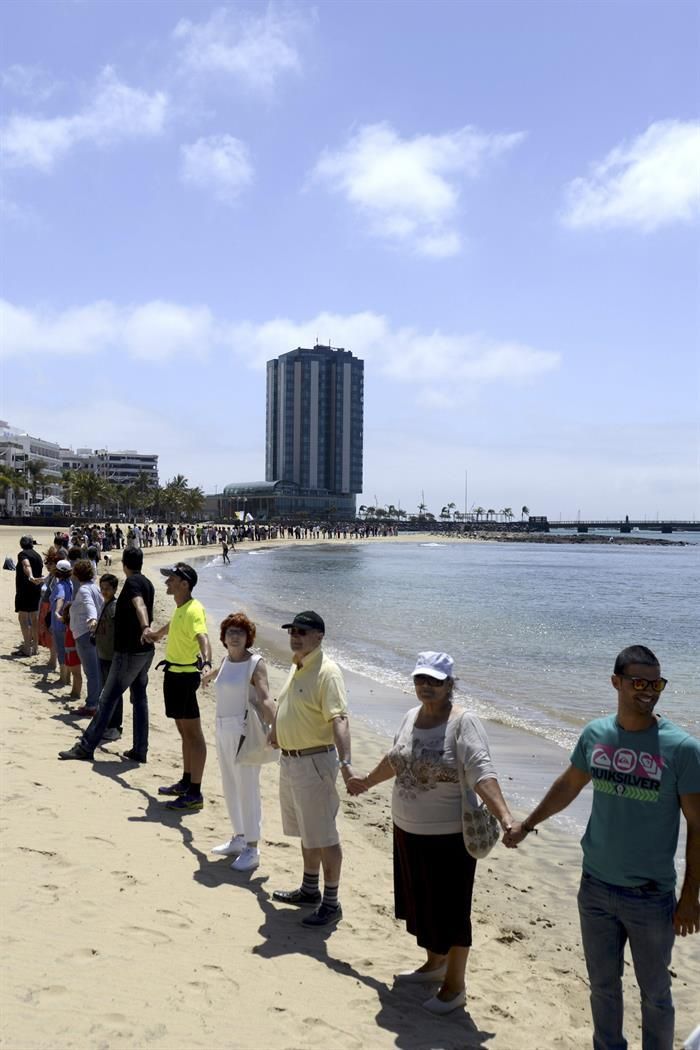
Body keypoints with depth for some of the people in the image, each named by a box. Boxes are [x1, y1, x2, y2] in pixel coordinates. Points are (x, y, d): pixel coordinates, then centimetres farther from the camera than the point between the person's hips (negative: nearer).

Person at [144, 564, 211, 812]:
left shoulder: (194, 610, -19)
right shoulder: (180, 608, 11)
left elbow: (202, 637, -36)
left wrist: (206, 660, -56)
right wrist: (158, 632, 55)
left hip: (185, 676, -10)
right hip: (174, 673, 10)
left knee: (193, 732, -6)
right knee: (183, 730, 17)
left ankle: (195, 793, -3)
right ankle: (186, 782, 28)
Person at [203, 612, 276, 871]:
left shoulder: (255, 663, -13)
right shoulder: (227, 660, 10)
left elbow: (264, 699, -26)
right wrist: (207, 677, 60)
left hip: (245, 732, -8)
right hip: (223, 730, 8)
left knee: (247, 789, -7)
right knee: (230, 787, 14)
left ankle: (252, 850, 0)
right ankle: (238, 838, 27)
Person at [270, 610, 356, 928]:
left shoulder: (327, 671, -19)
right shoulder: (297, 667, 9)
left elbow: (339, 719, -30)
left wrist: (345, 762, -40)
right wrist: (274, 734, 40)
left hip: (314, 762, -9)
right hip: (290, 760, 9)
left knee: (323, 836, 0)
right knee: (306, 832, 22)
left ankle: (331, 904, 12)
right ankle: (310, 889, 37)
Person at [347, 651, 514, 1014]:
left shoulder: (463, 722, -19)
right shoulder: (412, 716, 4)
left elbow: (482, 773, -31)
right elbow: (394, 759, 22)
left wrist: (504, 816, -44)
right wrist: (367, 781, 35)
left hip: (449, 837, -7)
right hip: (408, 831, 8)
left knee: (450, 911, 6)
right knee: (420, 903, 21)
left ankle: (455, 985, 24)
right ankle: (434, 963, 43)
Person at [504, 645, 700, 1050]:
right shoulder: (596, 734, -4)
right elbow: (569, 785, 14)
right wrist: (527, 824, 20)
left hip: (651, 896, -4)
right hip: (596, 887, 4)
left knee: (655, 993, 12)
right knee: (603, 983, 19)